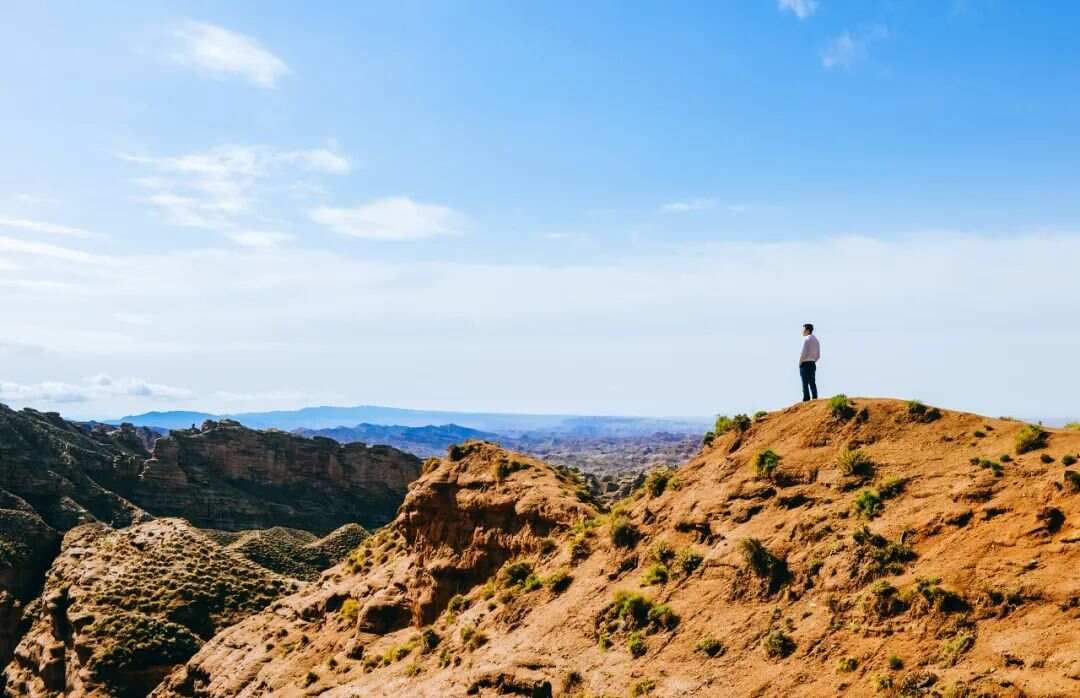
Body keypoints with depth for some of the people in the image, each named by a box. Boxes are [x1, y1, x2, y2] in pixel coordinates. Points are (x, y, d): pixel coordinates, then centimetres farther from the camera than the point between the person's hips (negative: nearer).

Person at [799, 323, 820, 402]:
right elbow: (818, 355, 15)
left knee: (805, 384, -6)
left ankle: (806, 400, -9)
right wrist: (812, 362, 18)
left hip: (805, 364, -8)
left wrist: (800, 363, -6)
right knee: (812, 383, 7)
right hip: (813, 364, 8)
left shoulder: (806, 339, -12)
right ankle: (815, 400, 3)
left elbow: (803, 354, -17)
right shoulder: (816, 340, 13)